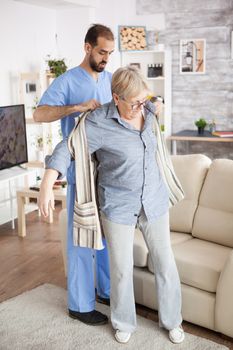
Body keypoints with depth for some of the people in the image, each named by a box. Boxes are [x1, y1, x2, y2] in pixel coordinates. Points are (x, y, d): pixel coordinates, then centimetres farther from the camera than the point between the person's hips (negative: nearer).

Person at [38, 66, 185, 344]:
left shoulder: (148, 112, -1)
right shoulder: (99, 122, -18)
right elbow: (67, 149, -15)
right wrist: (47, 184, -25)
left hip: (154, 201, 4)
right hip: (118, 206, -4)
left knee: (165, 263, 10)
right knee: (122, 268, 7)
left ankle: (172, 320, 32)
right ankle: (124, 322, 33)